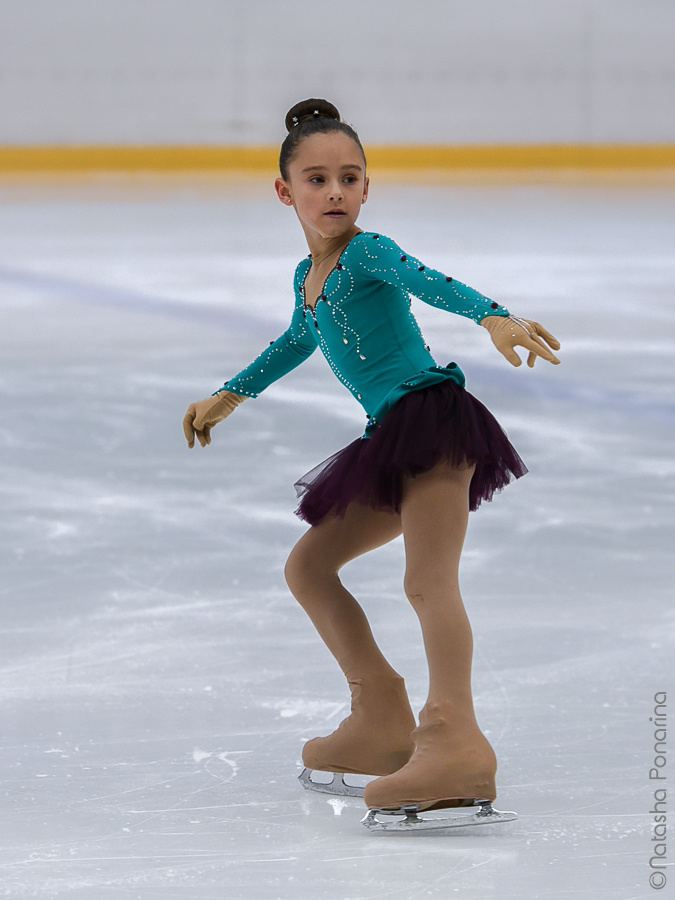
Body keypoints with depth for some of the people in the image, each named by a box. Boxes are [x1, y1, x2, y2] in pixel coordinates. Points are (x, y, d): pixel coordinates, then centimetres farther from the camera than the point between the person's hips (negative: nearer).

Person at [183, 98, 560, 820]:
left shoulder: (368, 253, -7)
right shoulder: (309, 277, 18)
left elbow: (432, 284, -26)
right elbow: (298, 341, 38)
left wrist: (495, 318, -45)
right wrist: (231, 395, 50)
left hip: (431, 411, -10)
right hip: (392, 438, 10)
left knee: (429, 580, -25)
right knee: (308, 566, 19)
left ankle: (455, 740, -40)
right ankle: (382, 719, 18)